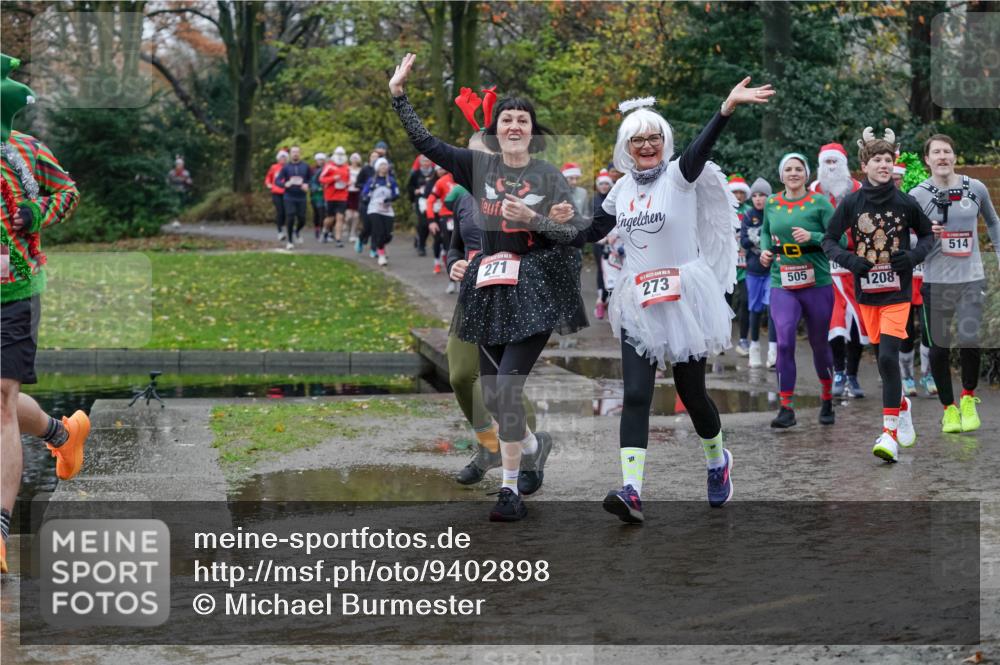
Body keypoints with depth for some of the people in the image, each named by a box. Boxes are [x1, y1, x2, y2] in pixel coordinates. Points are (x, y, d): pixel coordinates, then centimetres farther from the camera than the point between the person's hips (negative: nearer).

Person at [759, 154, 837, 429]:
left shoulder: (819, 202, -4)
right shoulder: (772, 204, 6)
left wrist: (812, 237, -22)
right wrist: (765, 249, 6)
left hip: (817, 284, -1)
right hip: (782, 285, 2)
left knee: (820, 344, 11)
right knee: (784, 342, -14)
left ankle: (827, 401, 32)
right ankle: (786, 408, -9)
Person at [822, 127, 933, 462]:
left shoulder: (905, 203, -4)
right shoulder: (851, 203, -4)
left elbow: (927, 235, 10)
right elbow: (829, 240, 3)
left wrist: (913, 256, -10)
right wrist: (849, 259, -16)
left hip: (897, 291, -2)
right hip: (866, 292, 2)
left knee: (888, 357, -14)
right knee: (884, 357, 13)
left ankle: (890, 432, -10)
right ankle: (901, 404, 41)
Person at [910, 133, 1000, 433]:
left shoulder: (976, 188, 4)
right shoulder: (917, 195, -2)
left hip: (972, 277, 1)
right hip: (936, 280, -1)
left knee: (969, 341, -11)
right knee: (939, 347, 3)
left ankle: (968, 398, 17)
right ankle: (949, 408, 22)